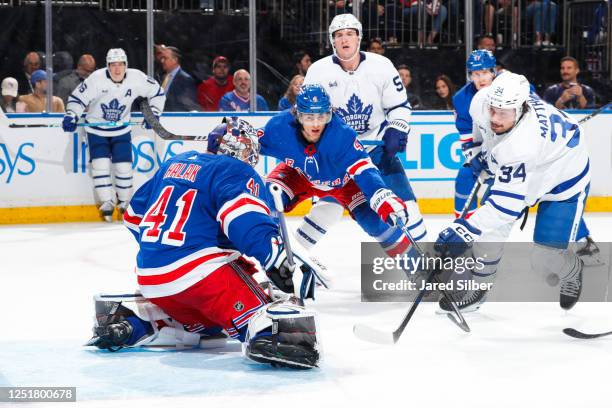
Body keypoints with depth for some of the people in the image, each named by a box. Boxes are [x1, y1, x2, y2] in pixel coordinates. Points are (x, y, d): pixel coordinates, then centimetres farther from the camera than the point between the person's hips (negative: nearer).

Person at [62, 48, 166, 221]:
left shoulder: (136, 78, -16)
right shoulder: (97, 78, -22)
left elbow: (157, 93, -2)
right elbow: (77, 97, -17)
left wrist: (153, 114, -7)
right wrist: (71, 116, -29)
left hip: (121, 129, 2)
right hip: (96, 129, -2)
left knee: (123, 166, -2)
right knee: (101, 165, -12)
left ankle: (124, 202, 15)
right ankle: (106, 203, 0)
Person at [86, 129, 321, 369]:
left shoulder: (175, 163, 22)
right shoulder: (238, 173, -1)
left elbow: (135, 216, 29)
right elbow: (249, 223, -20)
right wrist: (281, 267, -20)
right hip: (200, 272, -8)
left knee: (204, 320, 27)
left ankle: (127, 325, 14)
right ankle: (269, 335, -50)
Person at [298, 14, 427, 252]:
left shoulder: (381, 66, -8)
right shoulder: (319, 71, -8)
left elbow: (400, 105, 0)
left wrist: (395, 133, -14)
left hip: (376, 144, 1)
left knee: (402, 197, -5)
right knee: (330, 203, -11)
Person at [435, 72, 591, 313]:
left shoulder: (522, 146, -45)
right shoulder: (482, 101, -25)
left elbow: (507, 203, -45)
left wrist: (464, 231, -49)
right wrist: (481, 149, 14)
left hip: (563, 175, -7)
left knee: (546, 259, -7)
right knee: (490, 227, -4)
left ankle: (573, 272, 27)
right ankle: (479, 286, 16)